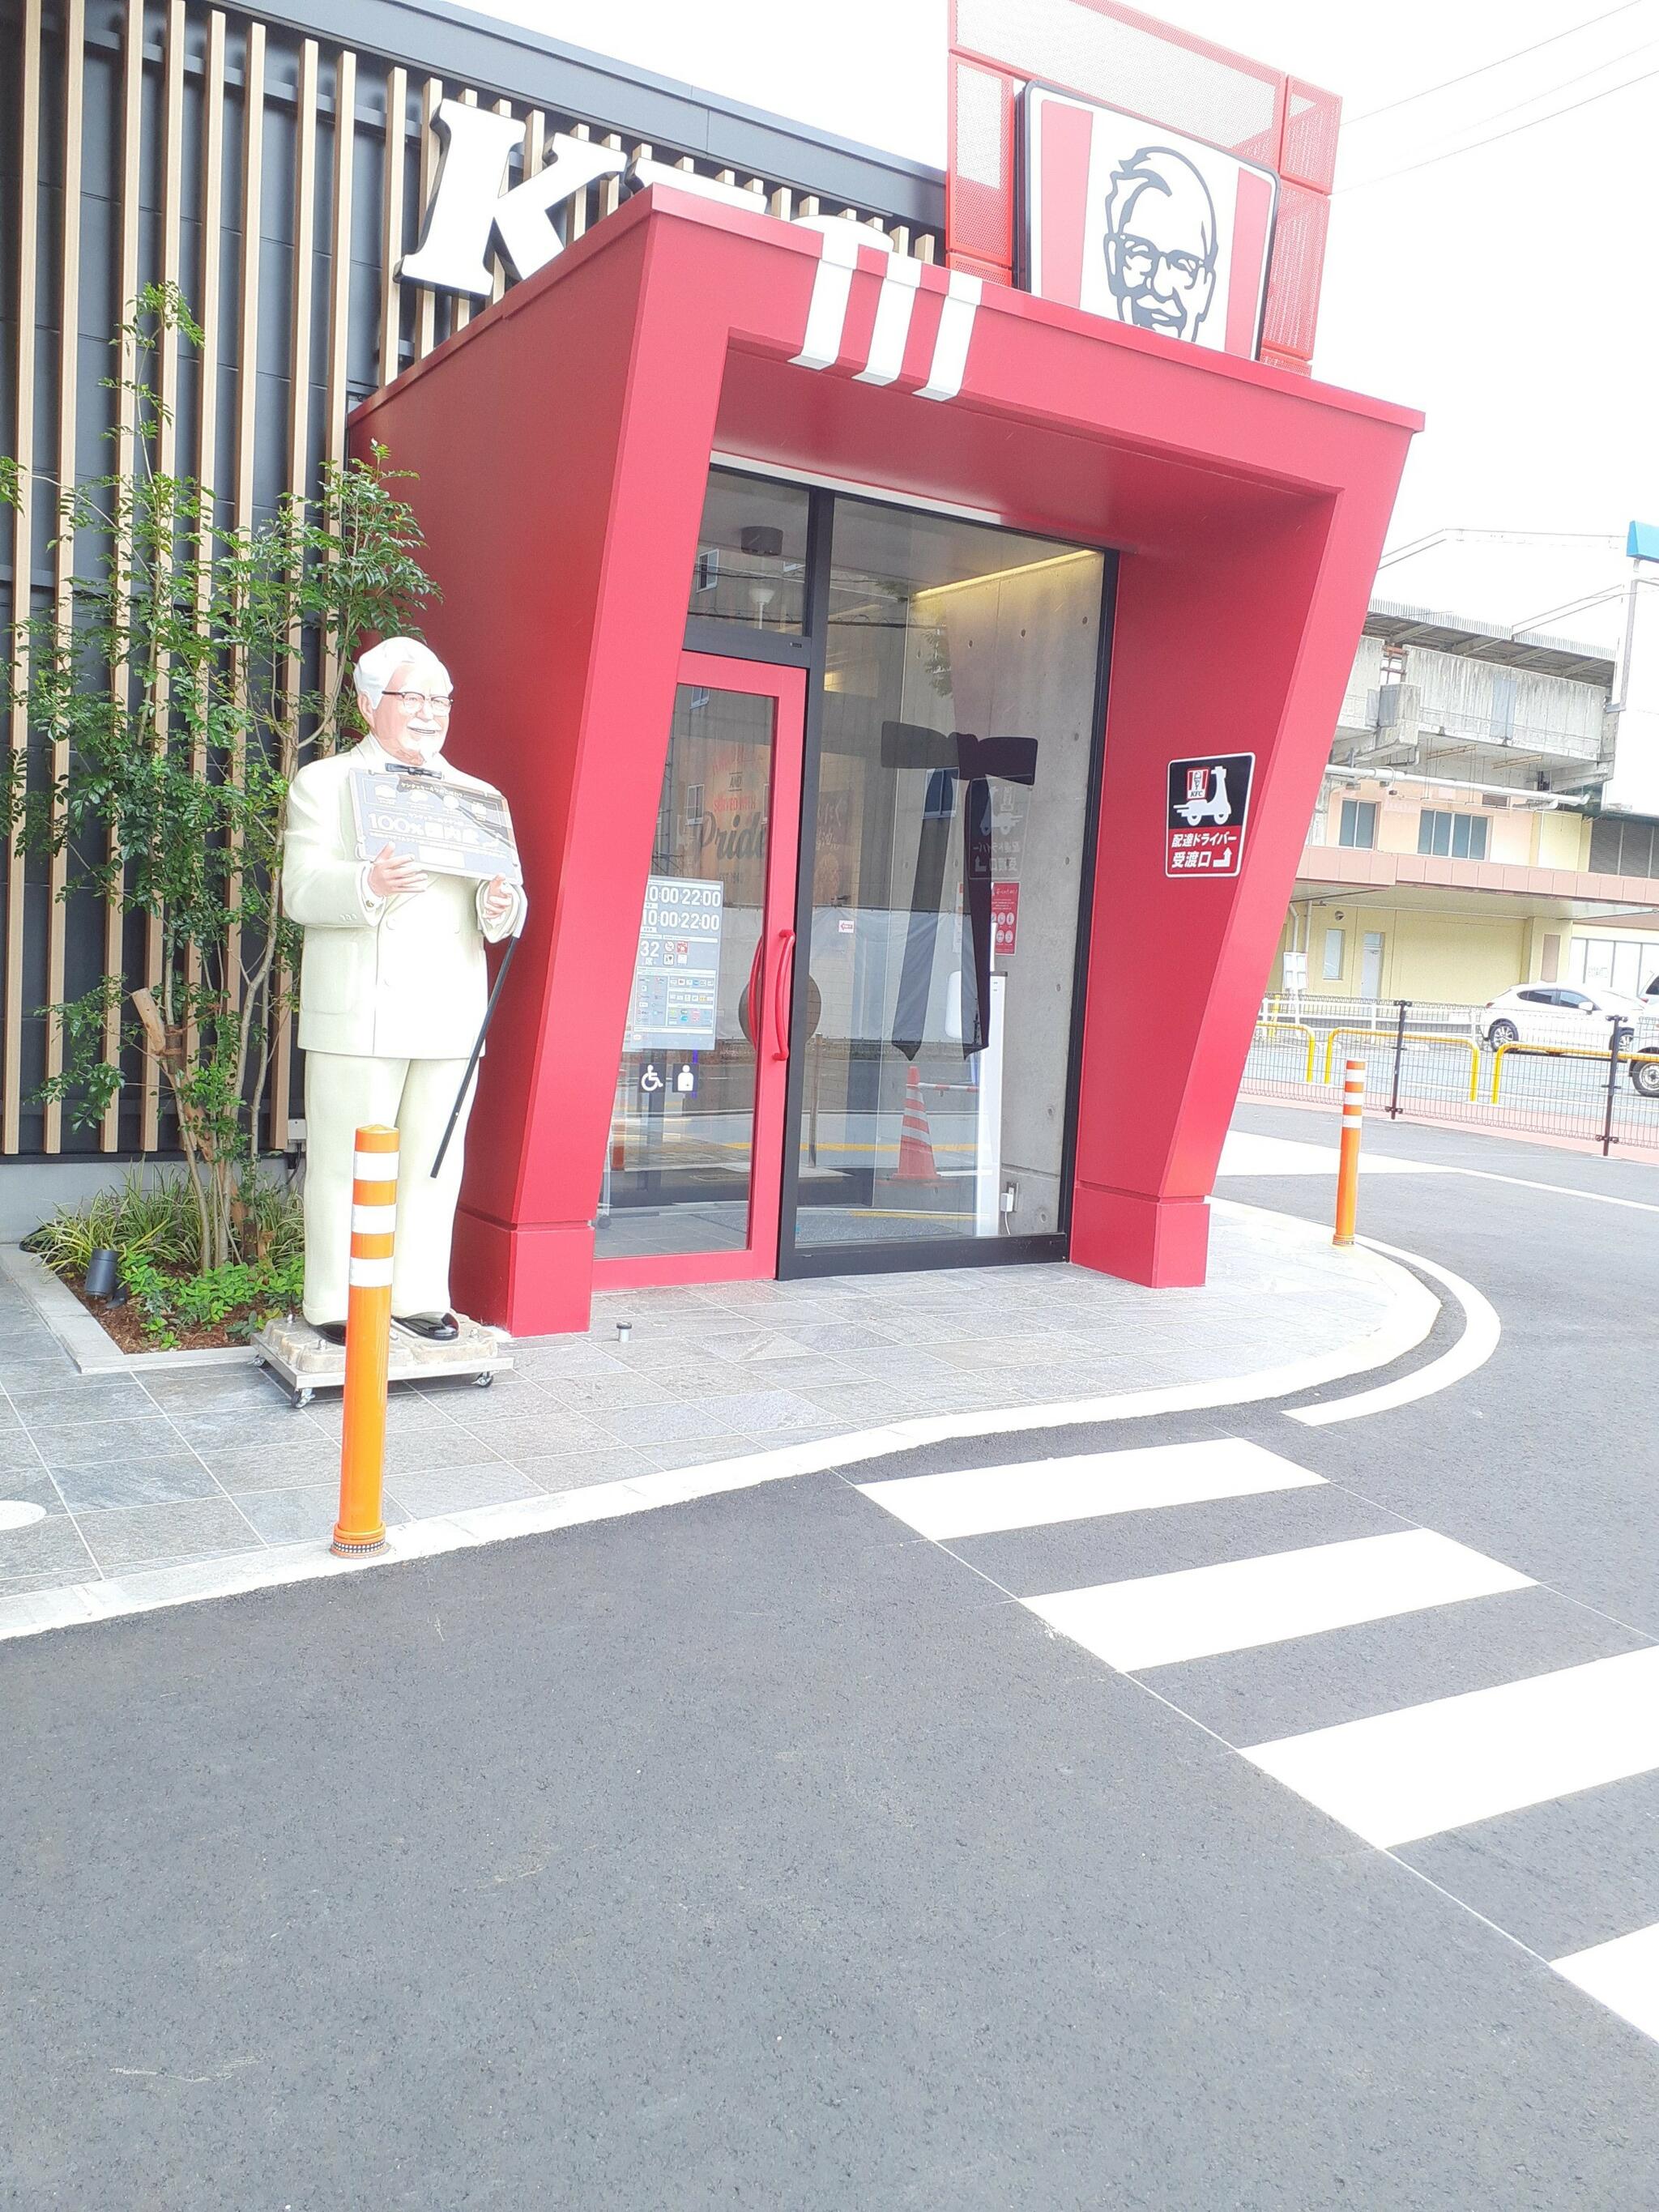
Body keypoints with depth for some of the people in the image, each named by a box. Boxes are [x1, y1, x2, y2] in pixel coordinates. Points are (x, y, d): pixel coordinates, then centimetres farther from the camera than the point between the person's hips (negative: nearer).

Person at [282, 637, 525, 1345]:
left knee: (433, 1165, 7)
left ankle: (417, 1297, 19)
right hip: (357, 1014, -3)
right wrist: (368, 885, -28)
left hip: (450, 1017, 4)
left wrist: (502, 904, -14)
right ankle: (336, 1306, 11)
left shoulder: (478, 798, 18)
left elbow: (498, 911, 11)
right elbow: (301, 891, -7)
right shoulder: (322, 783, 6)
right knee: (346, 1164, 1)